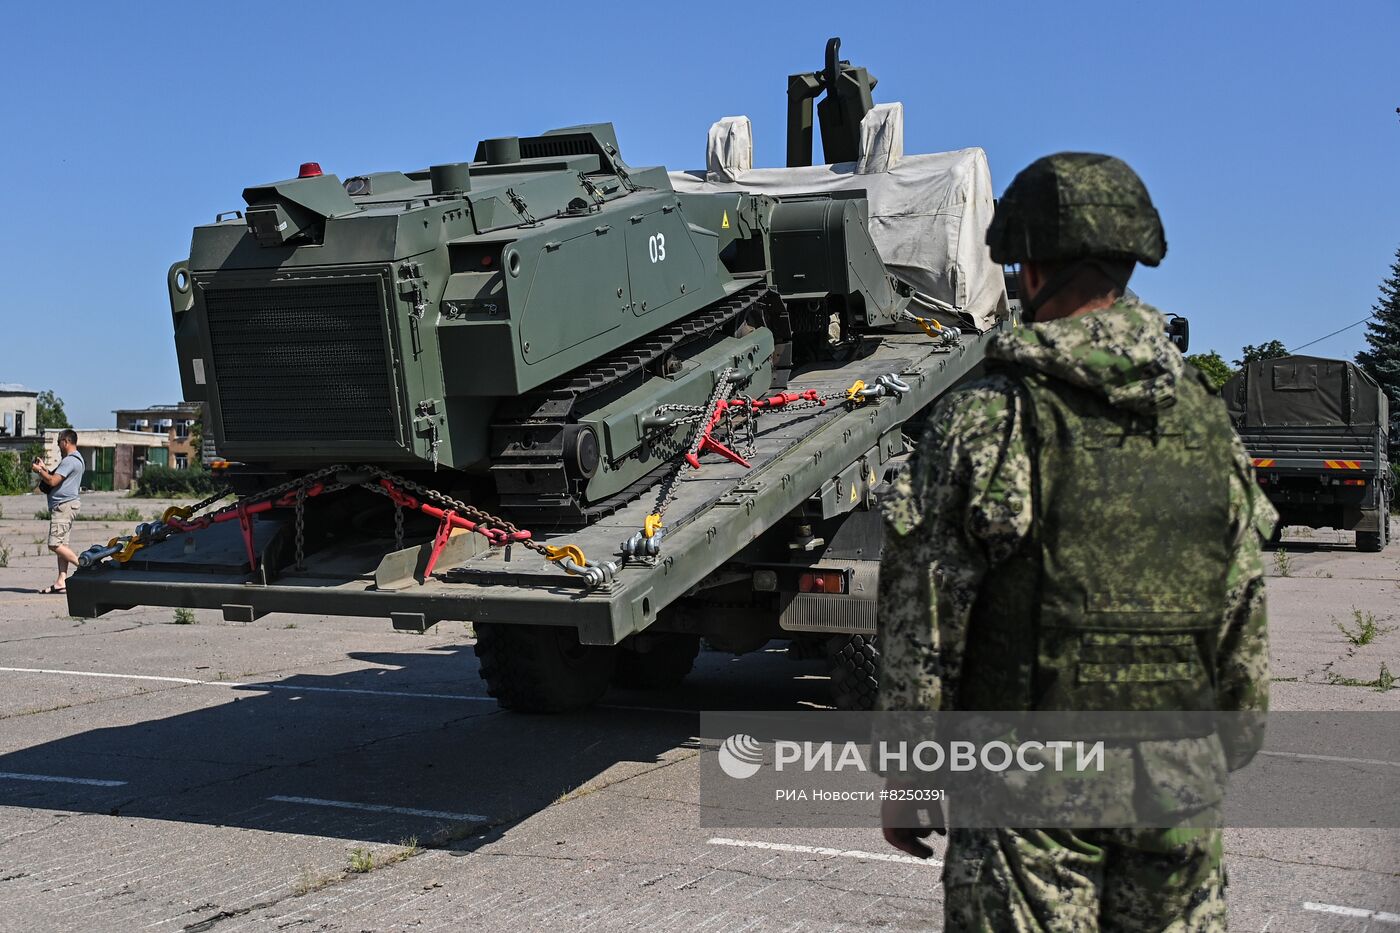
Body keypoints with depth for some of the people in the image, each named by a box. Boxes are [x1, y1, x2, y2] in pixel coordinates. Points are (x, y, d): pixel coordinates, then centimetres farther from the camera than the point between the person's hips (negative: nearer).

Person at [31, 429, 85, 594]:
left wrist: (38, 470, -4)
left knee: (55, 544, -13)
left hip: (64, 505, -11)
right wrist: (43, 468, 20)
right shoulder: (75, 459, 20)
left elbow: (53, 481, -19)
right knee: (61, 544, 5)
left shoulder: (70, 460, -14)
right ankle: (61, 582, 2)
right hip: (64, 506, 11)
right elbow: (56, 477, 27)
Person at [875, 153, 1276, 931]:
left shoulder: (983, 421, -11)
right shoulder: (1206, 419, 3)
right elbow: (1246, 615, 9)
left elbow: (924, 625, -9)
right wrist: (1228, 755, 21)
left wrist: (901, 777, 0)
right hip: (1178, 788, 4)